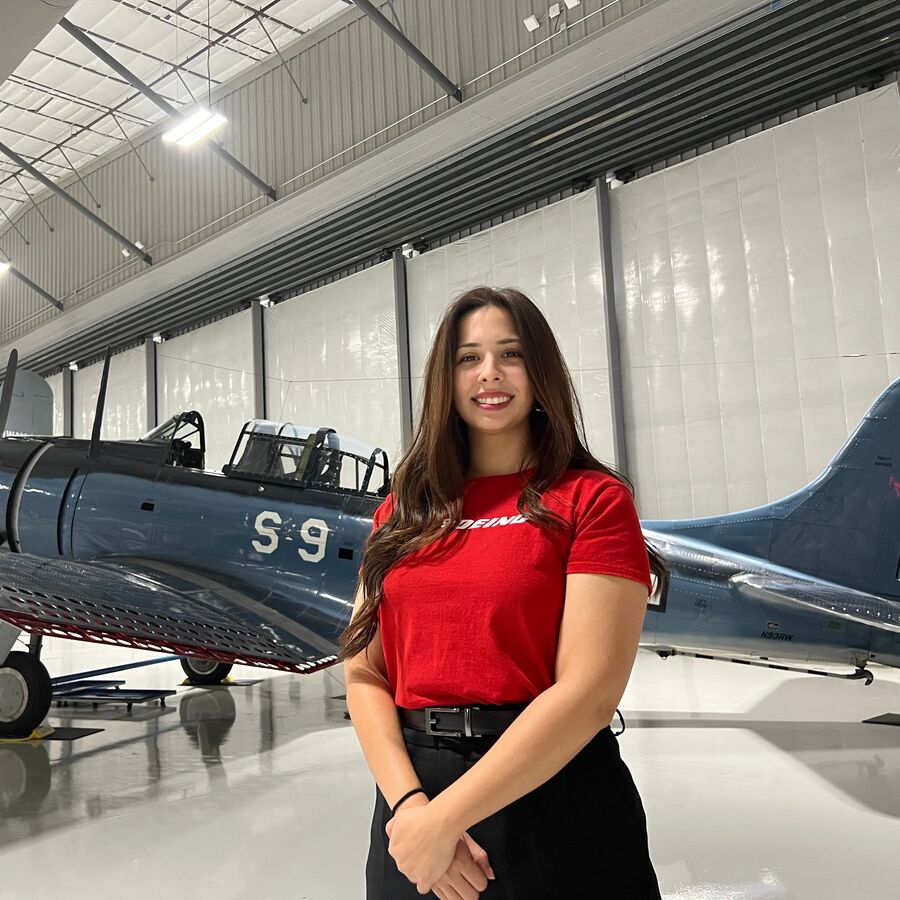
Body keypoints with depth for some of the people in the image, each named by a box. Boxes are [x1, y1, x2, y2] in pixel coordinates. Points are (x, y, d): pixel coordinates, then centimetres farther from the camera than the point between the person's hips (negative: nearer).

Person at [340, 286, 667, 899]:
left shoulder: (593, 499, -6)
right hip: (413, 787, 4)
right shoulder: (403, 512, 7)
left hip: (554, 799, -3)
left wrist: (443, 818, -16)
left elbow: (588, 691, -14)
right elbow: (363, 672, 3)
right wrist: (407, 802, -12)